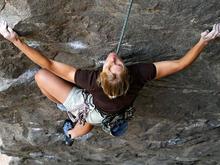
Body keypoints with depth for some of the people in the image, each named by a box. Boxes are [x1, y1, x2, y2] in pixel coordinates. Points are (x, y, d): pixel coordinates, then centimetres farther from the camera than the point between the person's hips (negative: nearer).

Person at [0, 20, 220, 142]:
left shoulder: (92, 79, -48)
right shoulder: (138, 74, -43)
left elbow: (49, 64, -41)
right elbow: (181, 63, -35)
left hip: (85, 107, -4)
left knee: (41, 76, 4)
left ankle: (68, 108, 24)